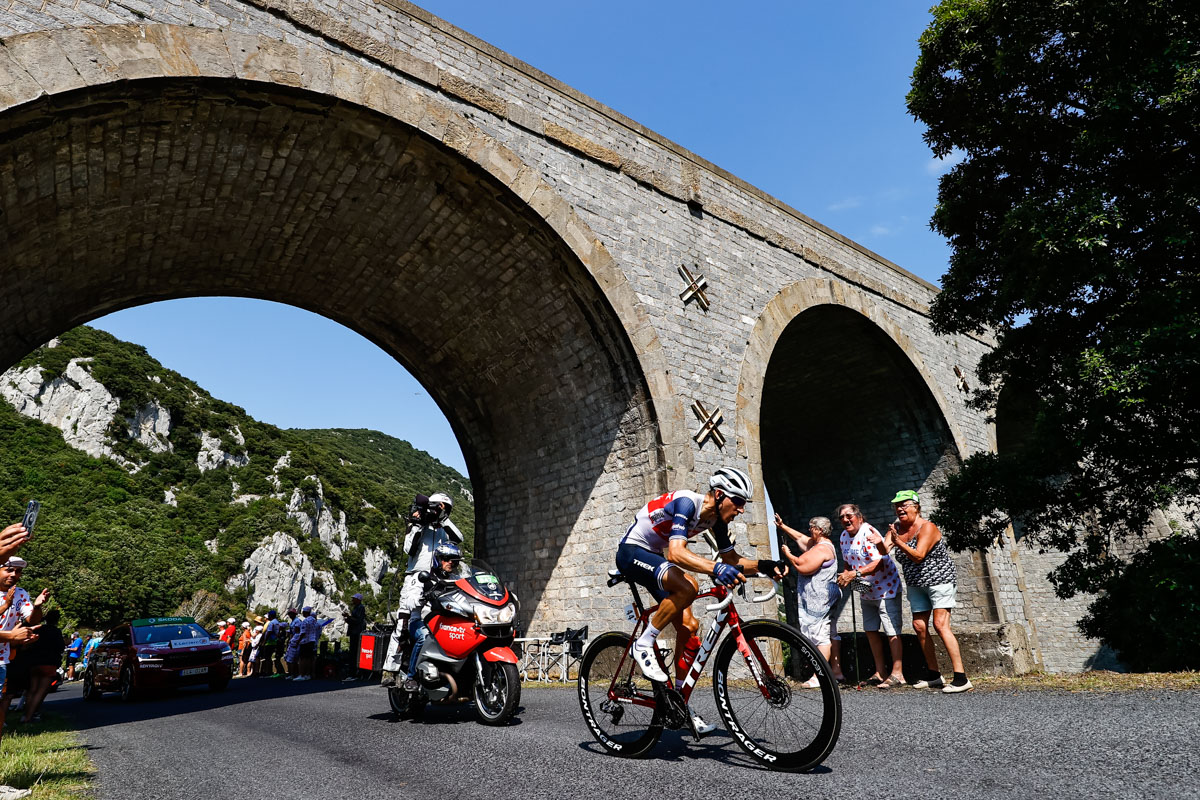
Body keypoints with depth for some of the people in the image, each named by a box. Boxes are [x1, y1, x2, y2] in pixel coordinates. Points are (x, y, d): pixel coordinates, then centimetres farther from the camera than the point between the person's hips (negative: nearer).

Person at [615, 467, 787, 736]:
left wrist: (765, 566, -13)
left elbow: (732, 559, 5)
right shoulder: (687, 503, -29)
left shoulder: (716, 518, -3)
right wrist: (716, 568, -56)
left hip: (654, 558, 8)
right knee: (688, 586, -33)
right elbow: (675, 553, -42)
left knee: (689, 626, -1)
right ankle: (644, 644, -17)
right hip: (631, 552, -8)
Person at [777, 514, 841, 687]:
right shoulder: (821, 544, 15)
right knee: (829, 634, 14)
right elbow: (800, 538, 27)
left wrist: (788, 555, -7)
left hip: (818, 599, -11)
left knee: (820, 635, -9)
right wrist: (782, 526, 30)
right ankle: (836, 670, 20)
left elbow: (803, 568, -22)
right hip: (825, 597, 11)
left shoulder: (821, 548, -17)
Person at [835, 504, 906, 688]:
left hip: (885, 588, -9)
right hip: (866, 591, 9)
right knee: (870, 630, 14)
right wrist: (846, 575, -5)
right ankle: (880, 672, 26)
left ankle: (897, 675, 4)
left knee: (892, 632, -4)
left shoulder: (868, 532, -23)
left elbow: (880, 562, -30)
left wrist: (854, 574, -31)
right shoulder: (844, 536, 4)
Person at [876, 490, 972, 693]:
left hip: (939, 579, -7)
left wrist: (898, 541, -37)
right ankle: (934, 675, 16)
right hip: (916, 584, 7)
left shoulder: (927, 527, -18)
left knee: (940, 624, -16)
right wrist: (881, 543, -25)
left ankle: (961, 678, -13)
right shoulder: (896, 527, 3)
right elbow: (884, 552, -5)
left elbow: (918, 556, -27)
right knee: (919, 626, 5)